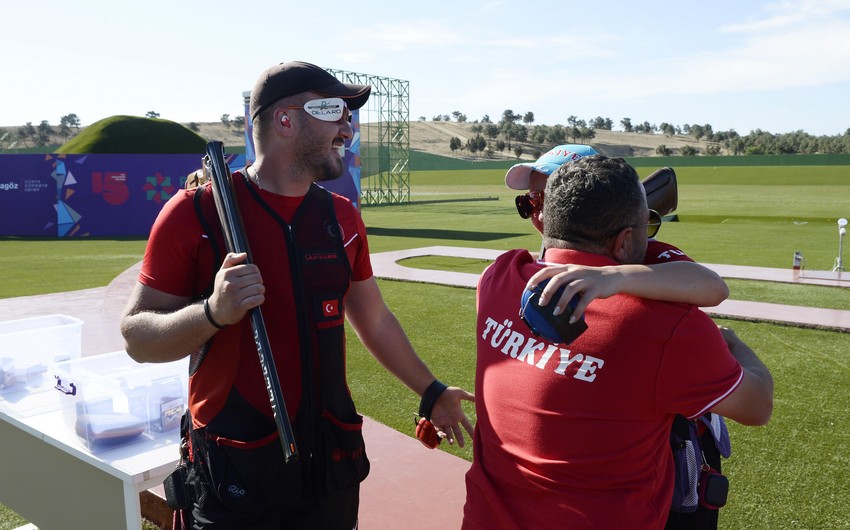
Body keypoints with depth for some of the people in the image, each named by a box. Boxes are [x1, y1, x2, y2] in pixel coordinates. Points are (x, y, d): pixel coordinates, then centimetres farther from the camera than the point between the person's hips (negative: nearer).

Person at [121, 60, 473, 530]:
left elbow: (374, 320, 14)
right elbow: (137, 337, -8)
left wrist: (431, 392, 18)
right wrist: (214, 312, -26)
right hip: (233, 472, -4)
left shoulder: (343, 218, 4)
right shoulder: (195, 212, -10)